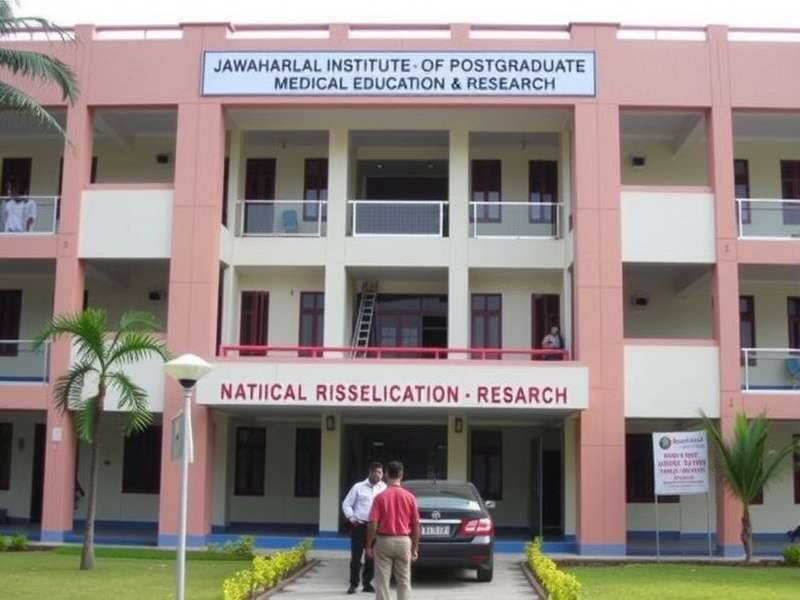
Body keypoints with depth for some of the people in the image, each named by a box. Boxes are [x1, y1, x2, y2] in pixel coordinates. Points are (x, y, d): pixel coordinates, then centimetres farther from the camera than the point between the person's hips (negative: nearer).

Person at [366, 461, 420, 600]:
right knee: (404, 581, 9)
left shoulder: (380, 497, -9)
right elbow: (416, 524, 0)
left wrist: (369, 545, 1)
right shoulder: (410, 497, -3)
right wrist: (415, 548, 9)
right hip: (403, 541, 2)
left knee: (382, 581, 5)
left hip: (384, 541, -2)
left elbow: (373, 524, -11)